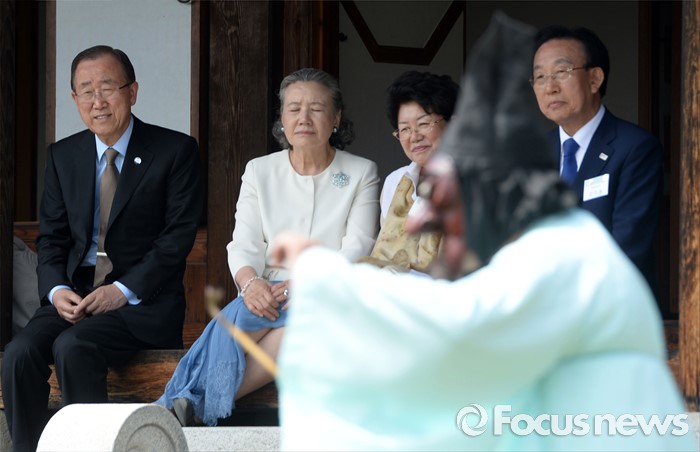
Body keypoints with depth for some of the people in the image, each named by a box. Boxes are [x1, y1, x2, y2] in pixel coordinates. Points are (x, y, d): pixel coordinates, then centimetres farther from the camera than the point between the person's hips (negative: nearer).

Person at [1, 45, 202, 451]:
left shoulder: (176, 151, -1)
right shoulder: (63, 155, 13)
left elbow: (179, 235, -7)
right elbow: (51, 236, 13)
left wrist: (123, 291, -16)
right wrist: (56, 289, -8)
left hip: (143, 301, -4)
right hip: (74, 296, 4)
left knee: (73, 347, -30)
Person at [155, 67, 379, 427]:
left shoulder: (361, 174, 8)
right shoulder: (260, 171, 14)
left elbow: (357, 250, -3)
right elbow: (244, 245, 4)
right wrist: (251, 283, -21)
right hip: (269, 292, 2)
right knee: (239, 314, -35)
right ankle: (183, 409, -45)